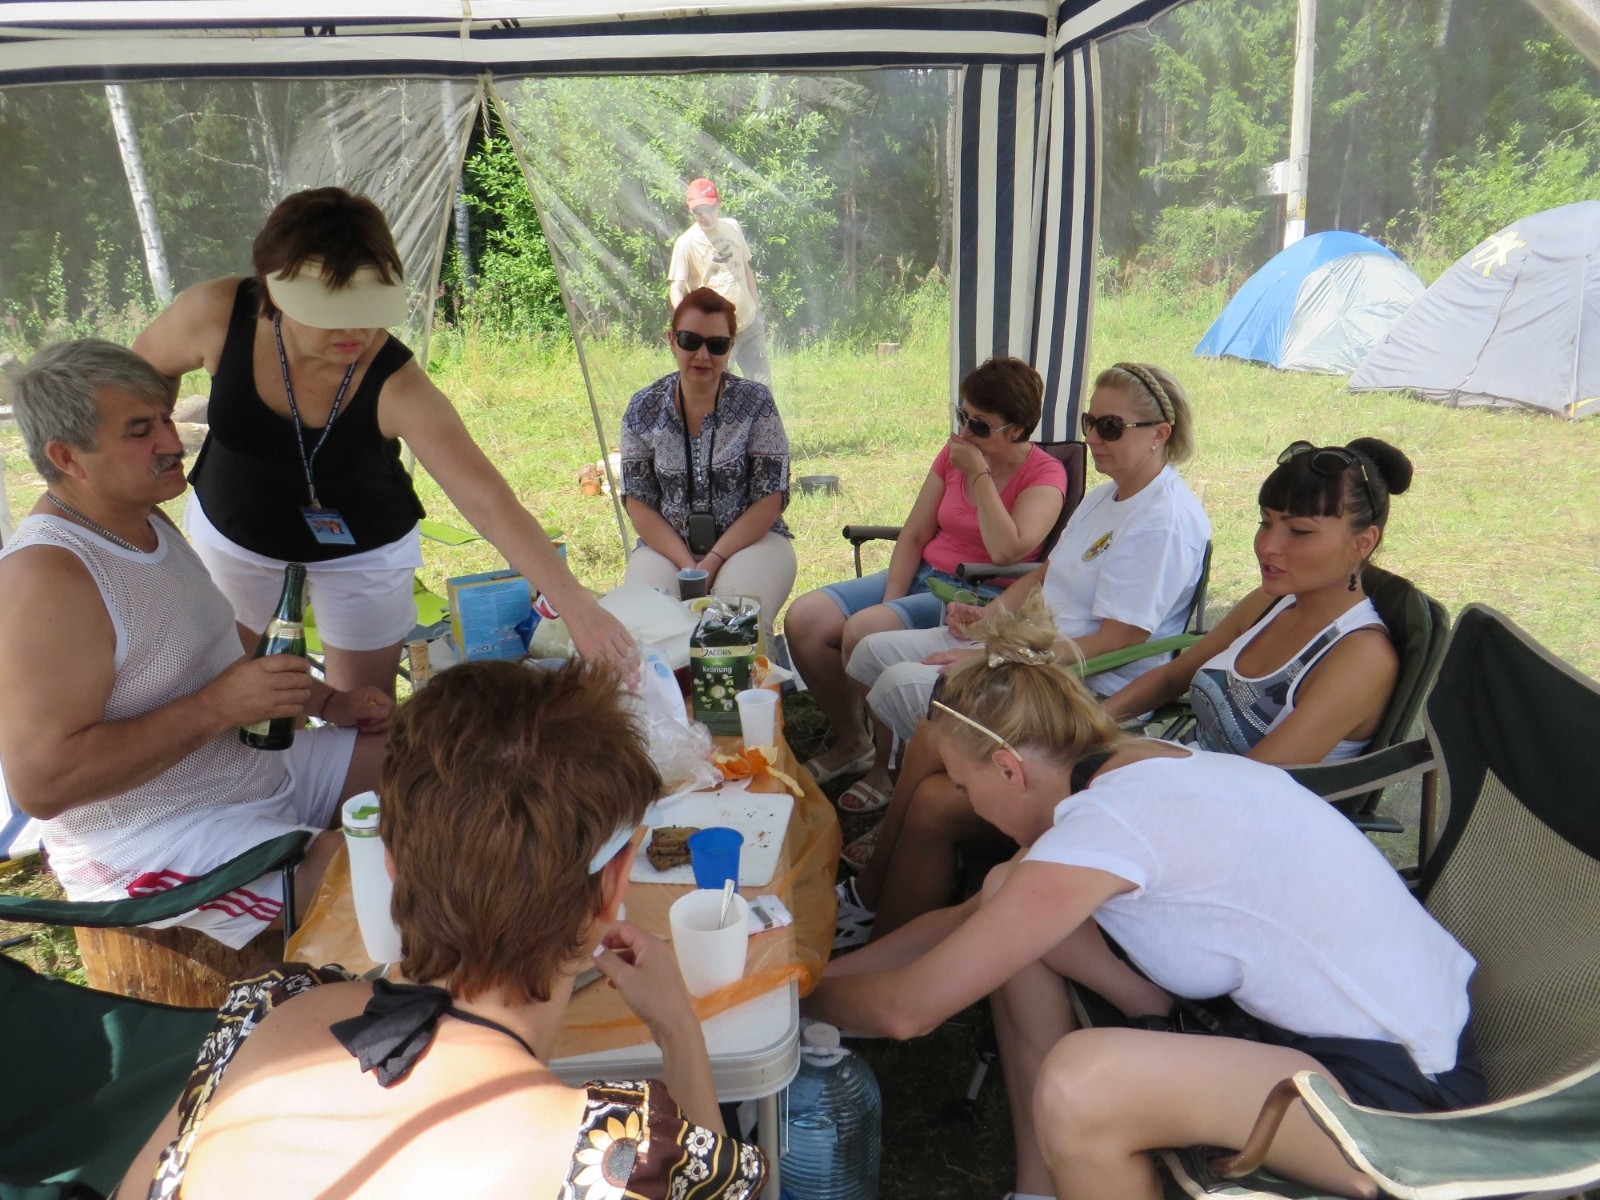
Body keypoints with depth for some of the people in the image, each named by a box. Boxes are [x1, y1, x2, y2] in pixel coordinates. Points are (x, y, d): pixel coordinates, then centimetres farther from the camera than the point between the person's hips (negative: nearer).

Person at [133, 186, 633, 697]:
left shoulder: (396, 386, -34)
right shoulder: (216, 315, -27)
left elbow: (490, 503, -41)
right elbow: (145, 373, -4)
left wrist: (573, 602, -51)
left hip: (362, 551, -2)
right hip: (232, 534, 3)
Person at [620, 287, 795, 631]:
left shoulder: (756, 403, -2)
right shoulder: (643, 409, 3)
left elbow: (770, 499, -6)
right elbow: (638, 501, 2)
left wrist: (713, 562, -15)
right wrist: (687, 564, -13)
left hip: (749, 540, -1)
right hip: (666, 545, 2)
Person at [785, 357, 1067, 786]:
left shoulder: (1044, 475, -8)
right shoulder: (953, 453, 9)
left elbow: (1006, 551, -24)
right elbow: (914, 534, 8)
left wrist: (979, 474, -16)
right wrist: (891, 600, -6)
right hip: (923, 575, 7)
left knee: (864, 630, -30)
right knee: (803, 619, -12)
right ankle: (850, 741, 7)